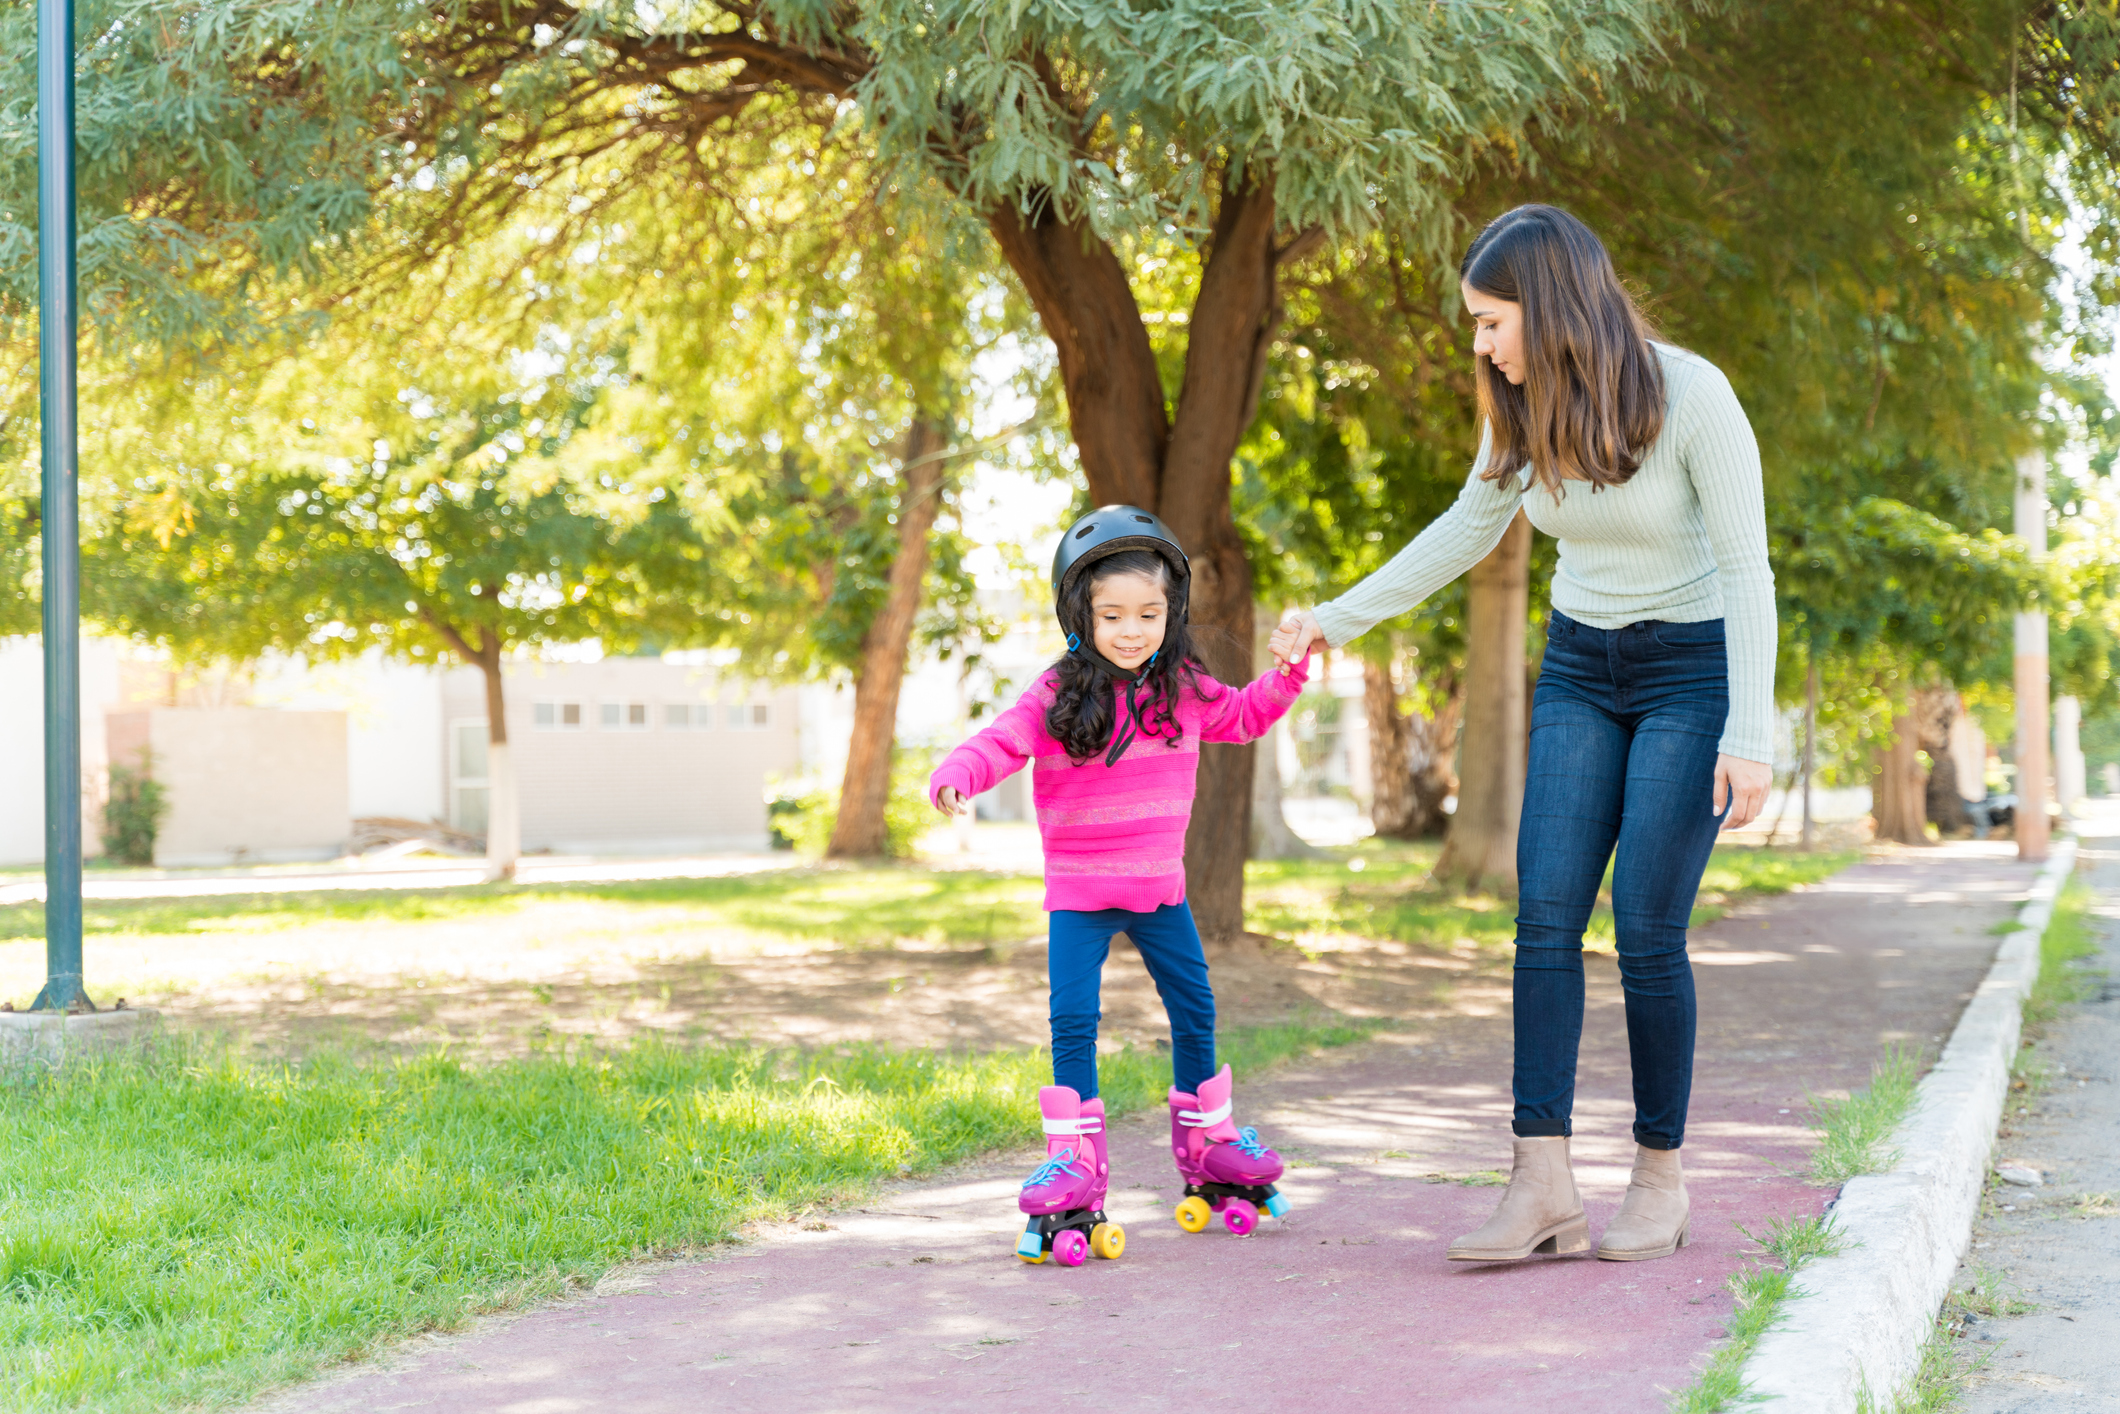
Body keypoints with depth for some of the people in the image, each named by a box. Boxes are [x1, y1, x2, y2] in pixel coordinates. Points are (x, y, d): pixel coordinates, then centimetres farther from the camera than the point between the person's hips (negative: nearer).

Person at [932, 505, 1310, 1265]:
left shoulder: (1182, 689, 1)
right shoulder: (1058, 696, -11)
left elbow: (1244, 716, 20)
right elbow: (1000, 743, -18)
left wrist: (1290, 670, 9)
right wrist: (956, 775, -37)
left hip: (1160, 888, 4)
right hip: (1079, 893, -4)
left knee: (1195, 1010, 10)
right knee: (1073, 1021, -10)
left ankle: (1207, 1144, 27)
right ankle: (1072, 1161, -3)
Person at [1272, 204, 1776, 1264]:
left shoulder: (1692, 397, -20)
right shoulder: (1528, 407, -3)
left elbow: (1746, 569, -18)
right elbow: (1466, 534, 12)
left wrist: (1748, 737, -22)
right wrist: (1335, 620, 13)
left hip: (1693, 670, -5)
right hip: (1579, 670, 5)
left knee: (1645, 928, -9)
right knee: (1546, 914, -7)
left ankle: (1660, 1176, 7)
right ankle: (1543, 1187, -10)